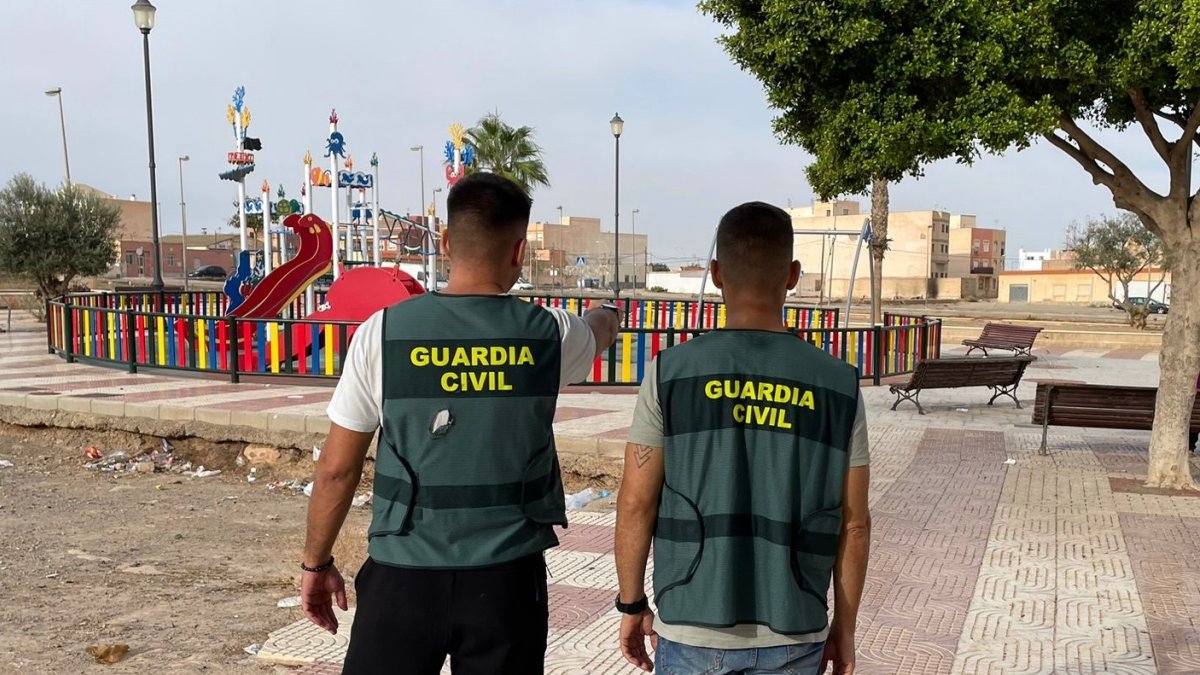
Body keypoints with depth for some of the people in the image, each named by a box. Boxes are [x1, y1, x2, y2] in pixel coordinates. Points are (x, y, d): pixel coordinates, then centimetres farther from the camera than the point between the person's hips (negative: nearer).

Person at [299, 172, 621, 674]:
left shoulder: (383, 332, -7)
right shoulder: (549, 334, -3)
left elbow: (337, 468, -2)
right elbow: (601, 329, 23)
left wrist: (316, 562, 13)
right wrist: (607, 315, 47)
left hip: (404, 574, -1)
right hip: (506, 578, 1)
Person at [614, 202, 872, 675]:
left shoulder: (672, 372, -9)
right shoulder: (838, 385, -3)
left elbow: (636, 503, -6)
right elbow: (853, 522, 0)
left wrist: (632, 605, 6)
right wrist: (845, 625, 12)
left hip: (694, 629, -1)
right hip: (793, 635, 2)